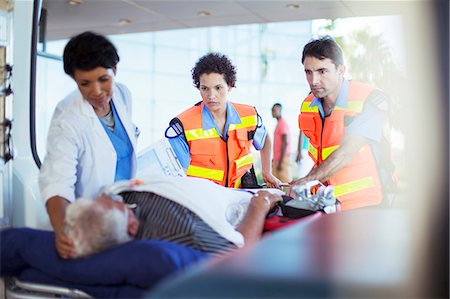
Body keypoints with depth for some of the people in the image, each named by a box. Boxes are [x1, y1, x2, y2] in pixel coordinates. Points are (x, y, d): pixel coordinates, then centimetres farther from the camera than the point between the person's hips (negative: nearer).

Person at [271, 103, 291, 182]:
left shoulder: (283, 124, -12)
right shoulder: (278, 124, 19)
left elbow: (285, 143, -19)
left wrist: (280, 162, -21)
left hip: (283, 158, -10)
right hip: (277, 158, 10)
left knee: (285, 182, -9)